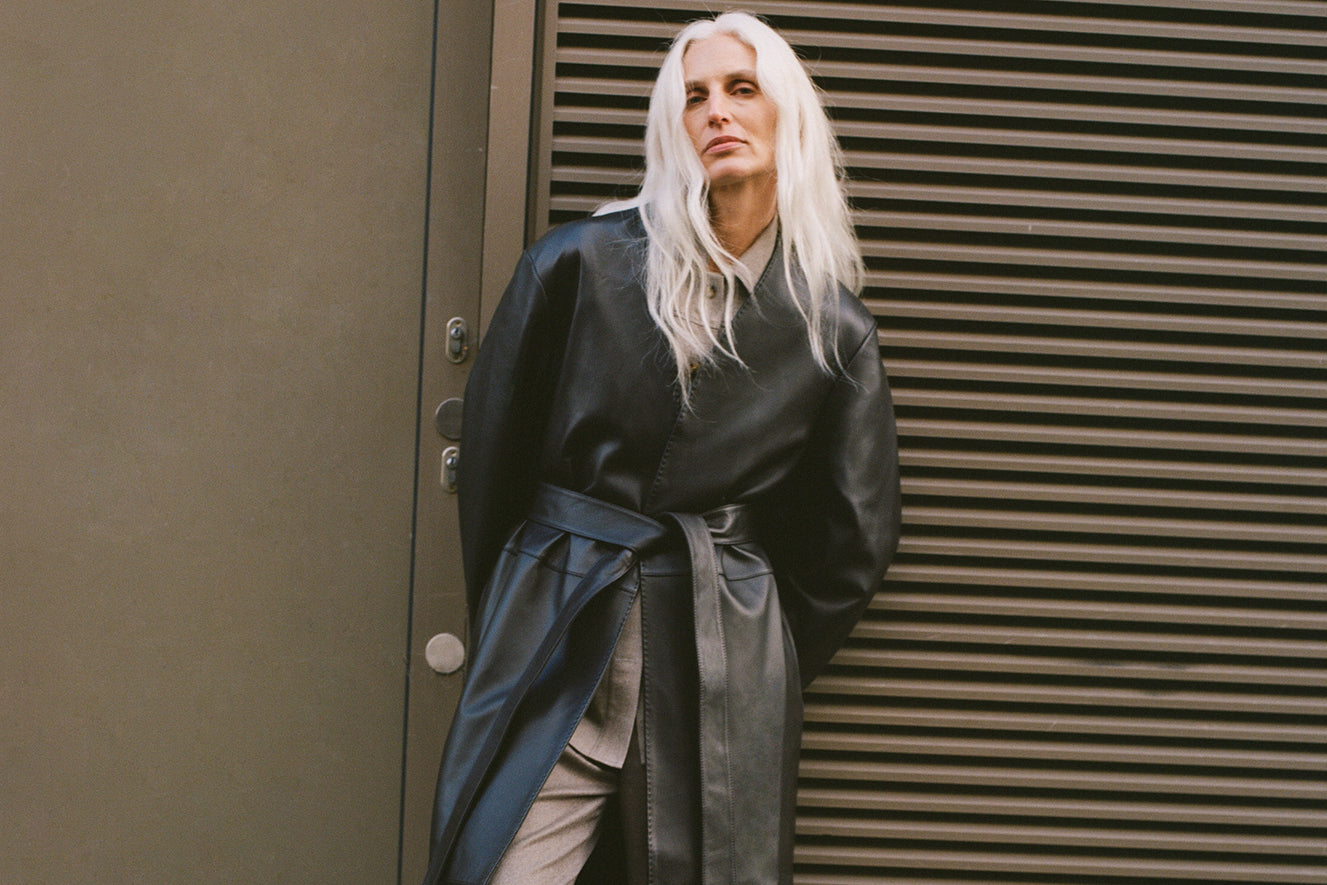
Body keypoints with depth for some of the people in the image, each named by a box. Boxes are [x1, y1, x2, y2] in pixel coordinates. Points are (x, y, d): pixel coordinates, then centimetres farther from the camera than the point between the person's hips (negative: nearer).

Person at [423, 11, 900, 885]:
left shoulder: (835, 328, 1)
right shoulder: (580, 263, -3)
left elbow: (854, 538, 11)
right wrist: (506, 620, 12)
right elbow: (494, 453, 6)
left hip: (726, 674, 1)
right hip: (555, 650, -1)